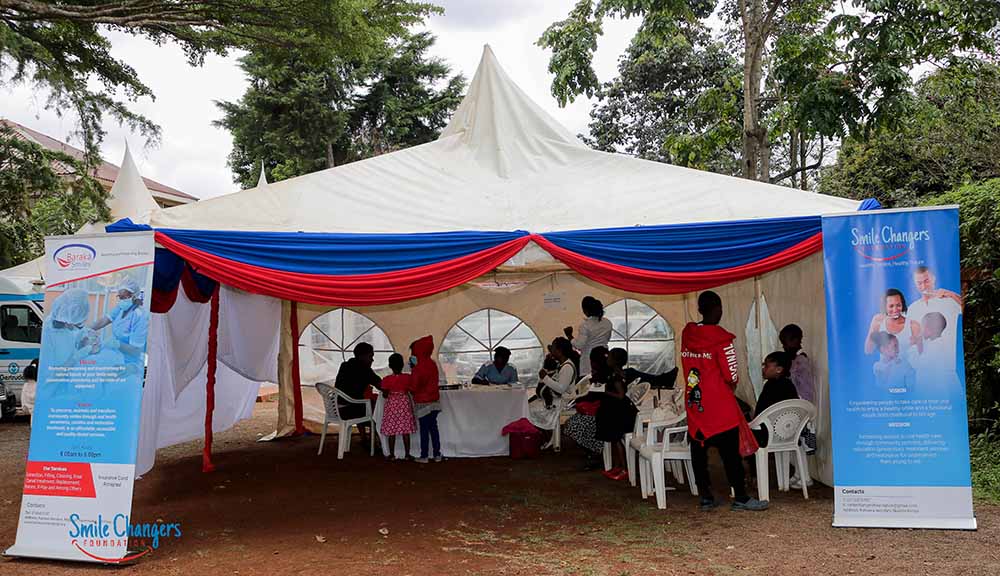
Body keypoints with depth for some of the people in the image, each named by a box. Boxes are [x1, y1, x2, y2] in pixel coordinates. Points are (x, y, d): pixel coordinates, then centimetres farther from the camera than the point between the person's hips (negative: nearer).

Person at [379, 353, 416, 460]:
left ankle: (392, 455, 13)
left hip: (392, 405, -1)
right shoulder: (408, 378, -8)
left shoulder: (386, 380, -11)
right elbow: (412, 391, -2)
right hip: (405, 404, 1)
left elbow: (385, 395, -7)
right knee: (406, 431, 7)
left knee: (391, 432, 7)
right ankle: (407, 454, 11)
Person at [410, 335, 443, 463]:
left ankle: (424, 456, 6)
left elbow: (414, 387, -16)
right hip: (435, 400, 6)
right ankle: (437, 454, 15)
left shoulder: (417, 368, -17)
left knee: (424, 429, 1)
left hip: (422, 402, -6)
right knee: (433, 427, 13)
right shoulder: (433, 364, 3)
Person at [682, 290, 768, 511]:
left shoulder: (686, 334, 3)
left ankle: (705, 497, 17)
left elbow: (689, 368, 8)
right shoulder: (722, 338, -13)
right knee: (730, 452, 3)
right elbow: (732, 377, -11)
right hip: (720, 406, -5)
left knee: (698, 450, 10)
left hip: (694, 402, 6)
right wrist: (730, 390, 9)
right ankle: (740, 498, 11)